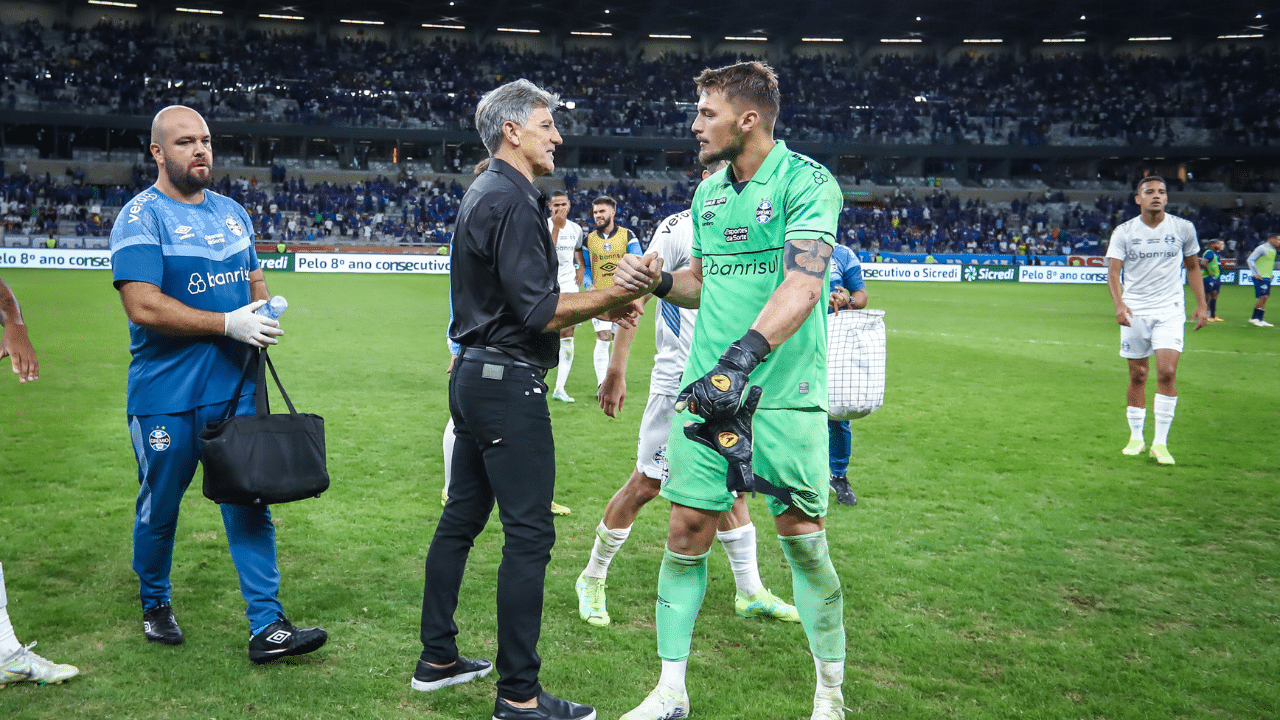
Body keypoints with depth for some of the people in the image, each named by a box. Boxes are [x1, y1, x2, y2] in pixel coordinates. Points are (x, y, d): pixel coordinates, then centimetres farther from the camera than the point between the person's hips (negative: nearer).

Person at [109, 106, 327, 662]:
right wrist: (230, 323, -21)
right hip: (165, 393, -5)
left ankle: (267, 627, 7)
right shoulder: (142, 217, -9)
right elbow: (144, 307, -20)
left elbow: (253, 280, 22)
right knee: (159, 509, 11)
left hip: (233, 386, 5)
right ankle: (155, 606, 34)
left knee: (250, 504, 3)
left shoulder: (231, 212, 12)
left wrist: (266, 310, -1)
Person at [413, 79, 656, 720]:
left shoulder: (482, 194, 17)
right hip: (509, 384, -11)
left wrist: (596, 305, 15)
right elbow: (538, 311, -20)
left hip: (473, 375, 11)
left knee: (461, 518, 16)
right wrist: (614, 296, -21)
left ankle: (437, 658, 27)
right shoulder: (513, 200, -15)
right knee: (529, 534, -6)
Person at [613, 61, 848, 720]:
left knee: (802, 540, 2)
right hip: (707, 387, 6)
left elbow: (802, 286, -22)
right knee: (686, 531, 4)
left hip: (783, 394, -5)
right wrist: (659, 282, 3)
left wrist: (743, 356, -35)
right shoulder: (708, 191, 13)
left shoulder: (806, 182, -9)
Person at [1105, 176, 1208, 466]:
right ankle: (1136, 437, 19)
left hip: (1169, 311, 0)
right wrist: (1119, 304, -22)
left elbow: (1193, 267, 14)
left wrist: (1201, 304, 9)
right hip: (1134, 312, 0)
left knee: (1167, 371, -14)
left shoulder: (1183, 228, 3)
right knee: (1138, 375, 4)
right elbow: (1113, 272, -6)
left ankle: (1160, 442, -6)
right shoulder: (1124, 232, -1)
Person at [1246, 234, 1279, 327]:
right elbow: (1250, 260, -14)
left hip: (1267, 278, 9)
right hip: (1260, 277, -9)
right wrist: (1256, 274, -16)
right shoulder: (1262, 248, -10)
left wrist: (1270, 275, 17)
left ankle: (1259, 320, 9)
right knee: (1263, 297, -14)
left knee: (1264, 298, 6)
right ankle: (1254, 318, -5)